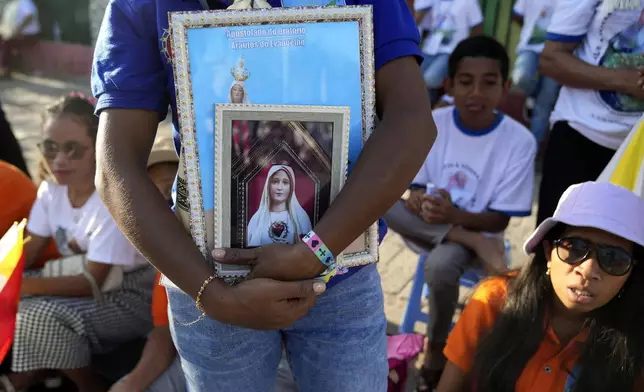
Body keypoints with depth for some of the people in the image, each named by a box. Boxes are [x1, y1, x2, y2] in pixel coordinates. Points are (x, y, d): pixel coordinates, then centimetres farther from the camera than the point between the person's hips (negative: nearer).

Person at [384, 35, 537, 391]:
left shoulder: (519, 141, -15)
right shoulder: (432, 123, -8)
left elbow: (501, 219, -12)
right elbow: (416, 186, -1)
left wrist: (455, 215, -30)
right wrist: (420, 201, -26)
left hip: (477, 227, -3)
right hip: (430, 224, 3)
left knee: (439, 267, -35)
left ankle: (436, 347, -4)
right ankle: (472, 243, -22)